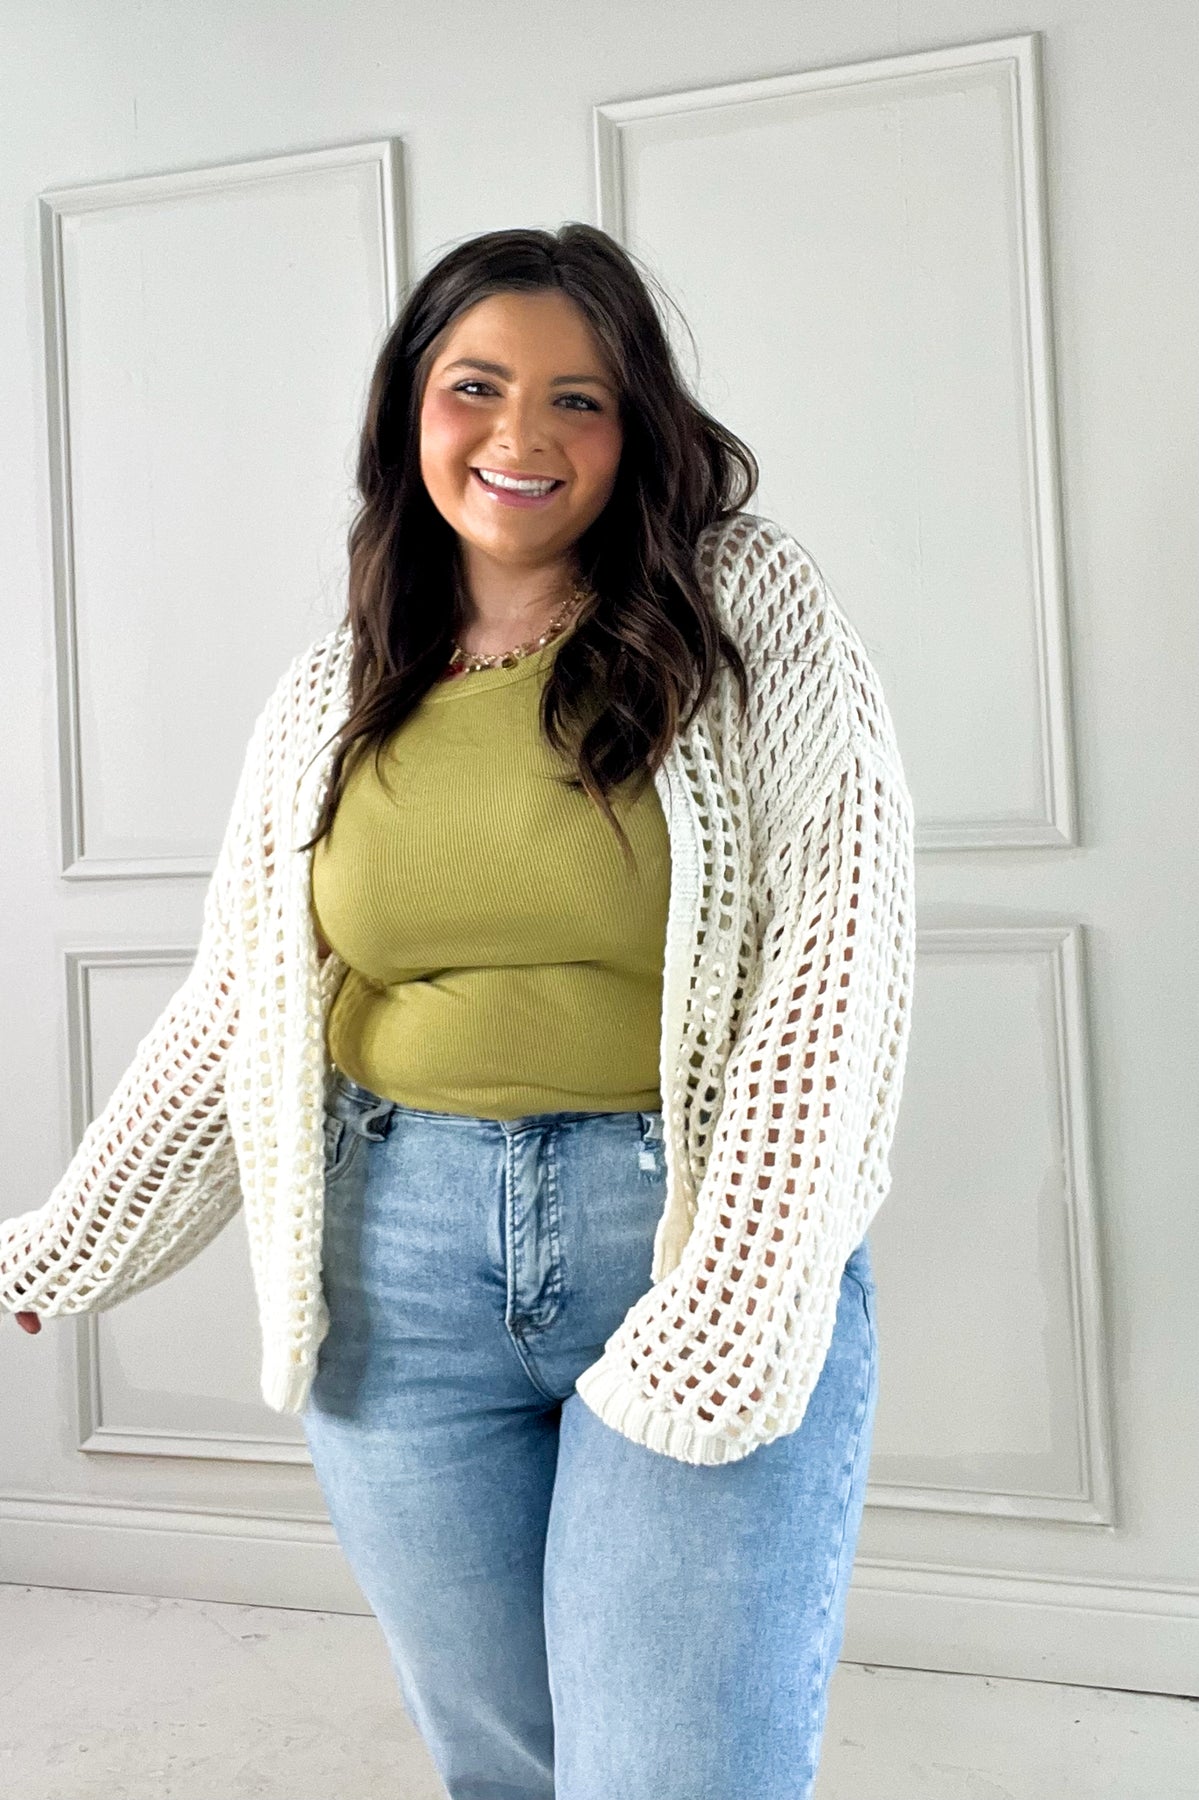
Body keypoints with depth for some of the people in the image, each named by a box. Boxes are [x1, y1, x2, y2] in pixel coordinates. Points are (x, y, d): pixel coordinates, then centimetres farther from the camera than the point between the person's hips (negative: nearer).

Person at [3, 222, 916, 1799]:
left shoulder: (754, 610, -2)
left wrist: (733, 1298, -19)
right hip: (399, 1272, 3)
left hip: (710, 1245, -2)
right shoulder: (332, 693, 7)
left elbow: (834, 953, -11)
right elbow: (234, 1010, 11)